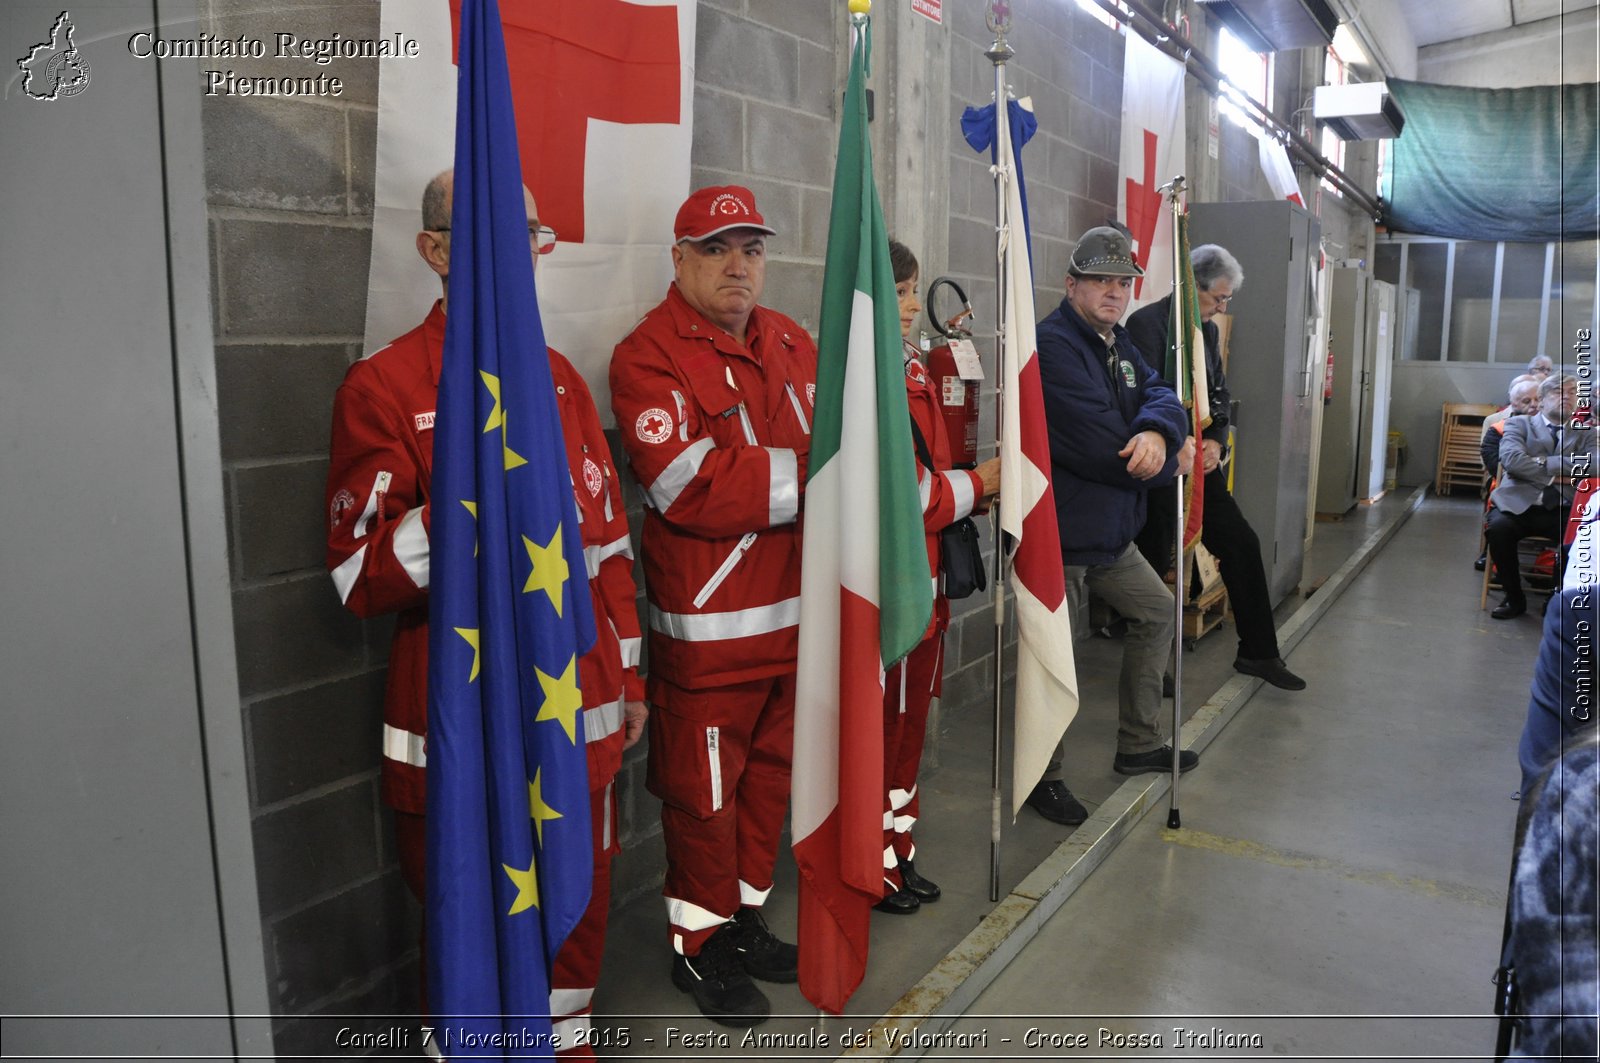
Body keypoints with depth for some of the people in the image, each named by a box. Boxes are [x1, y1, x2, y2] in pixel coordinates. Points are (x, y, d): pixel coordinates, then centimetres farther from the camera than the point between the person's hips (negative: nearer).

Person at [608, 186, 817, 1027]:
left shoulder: (791, 342, 11)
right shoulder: (648, 356, -11)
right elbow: (691, 489, -22)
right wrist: (806, 477, -18)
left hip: (796, 610, 7)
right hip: (708, 626, -7)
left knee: (770, 772, 19)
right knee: (704, 791, 7)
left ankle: (745, 920, 39)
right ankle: (699, 947, 29)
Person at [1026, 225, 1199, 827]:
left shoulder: (1118, 344, 15)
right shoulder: (1053, 345, -18)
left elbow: (1160, 394, 1)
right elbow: (1102, 450, -24)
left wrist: (1157, 430, -24)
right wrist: (1173, 461, -7)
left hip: (1109, 532, 10)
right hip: (1057, 535, -10)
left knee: (1156, 611, 22)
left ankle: (1138, 747, 37)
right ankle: (1043, 778, 21)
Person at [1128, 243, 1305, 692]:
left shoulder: (1207, 330, 13)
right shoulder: (1147, 324, -13)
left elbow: (1219, 393, 16)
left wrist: (1215, 440, -2)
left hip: (1199, 459, 8)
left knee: (1242, 544, 7)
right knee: (1155, 561, 0)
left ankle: (1257, 652, 20)